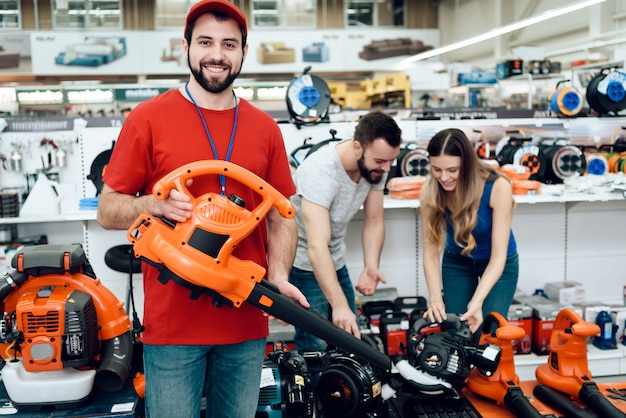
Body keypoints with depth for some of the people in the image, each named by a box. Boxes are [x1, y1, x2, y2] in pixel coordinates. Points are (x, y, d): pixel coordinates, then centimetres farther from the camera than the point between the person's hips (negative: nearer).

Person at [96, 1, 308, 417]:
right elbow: (108, 211, -1)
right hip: (173, 322, -3)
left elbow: (281, 217, 11)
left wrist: (279, 277, -6)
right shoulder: (149, 118, -3)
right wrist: (156, 204, -21)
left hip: (246, 321, 3)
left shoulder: (265, 128, 7)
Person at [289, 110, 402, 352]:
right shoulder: (321, 171, -32)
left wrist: (371, 268, -19)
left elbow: (374, 221, -2)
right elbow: (317, 247, -38)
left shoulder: (375, 166, -10)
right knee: (315, 349, -10)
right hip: (303, 263, -7)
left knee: (352, 339, 10)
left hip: (336, 262, 7)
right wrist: (339, 304, -42)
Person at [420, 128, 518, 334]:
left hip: (499, 264, -2)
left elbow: (498, 256, -29)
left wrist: (477, 301, -40)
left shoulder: (498, 187, -31)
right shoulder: (430, 193, -24)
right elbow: (431, 251, -19)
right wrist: (435, 297, -33)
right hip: (456, 262, 2)